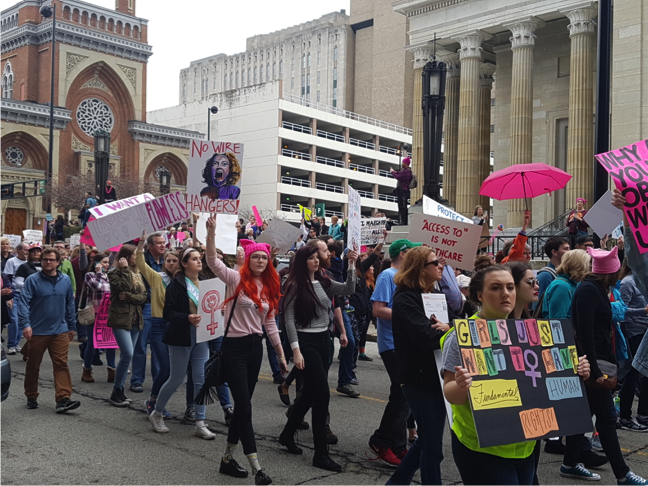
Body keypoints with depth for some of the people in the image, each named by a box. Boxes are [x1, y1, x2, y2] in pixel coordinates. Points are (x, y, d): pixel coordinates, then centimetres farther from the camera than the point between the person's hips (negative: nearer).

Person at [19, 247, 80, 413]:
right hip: (37, 331, -2)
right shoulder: (32, 280, -6)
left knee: (61, 365, -6)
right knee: (33, 366, 11)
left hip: (60, 331, 2)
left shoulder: (65, 280, 6)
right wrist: (25, 324, -22)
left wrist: (72, 326, 13)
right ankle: (31, 397, 27)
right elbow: (24, 302, -11)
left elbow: (70, 304, 12)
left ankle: (63, 400, -10)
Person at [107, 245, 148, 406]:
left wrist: (128, 296, -12)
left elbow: (143, 296, 4)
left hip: (135, 320, 6)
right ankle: (116, 392, -4)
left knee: (126, 356, 9)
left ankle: (120, 390, 16)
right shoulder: (114, 273, -3)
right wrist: (125, 269, -13)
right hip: (120, 319, -6)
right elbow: (125, 287, -21)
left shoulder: (137, 274, 14)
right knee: (128, 354, -16)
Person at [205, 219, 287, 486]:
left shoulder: (269, 287, 9)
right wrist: (211, 232, -38)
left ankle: (228, 459, 27)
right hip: (234, 347, -6)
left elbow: (270, 323, 14)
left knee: (242, 406, 13)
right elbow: (213, 261, -25)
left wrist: (281, 354, 14)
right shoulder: (236, 279, -7)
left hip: (255, 347, 6)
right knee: (245, 407, -7)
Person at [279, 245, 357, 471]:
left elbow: (348, 289, 0)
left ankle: (287, 434, 34)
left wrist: (351, 265, -10)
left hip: (323, 340, 7)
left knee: (310, 391, 16)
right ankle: (321, 454, -1)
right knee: (322, 394, -9)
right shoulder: (295, 286, -10)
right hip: (306, 341, -7)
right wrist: (296, 350, -18)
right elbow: (289, 319, -12)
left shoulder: (324, 282, 8)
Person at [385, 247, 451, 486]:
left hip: (438, 375, 8)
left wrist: (448, 327, -17)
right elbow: (426, 336, -26)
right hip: (419, 378, -8)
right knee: (432, 445, 1)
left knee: (427, 440, 18)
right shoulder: (405, 299, -14)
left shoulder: (438, 294, 12)